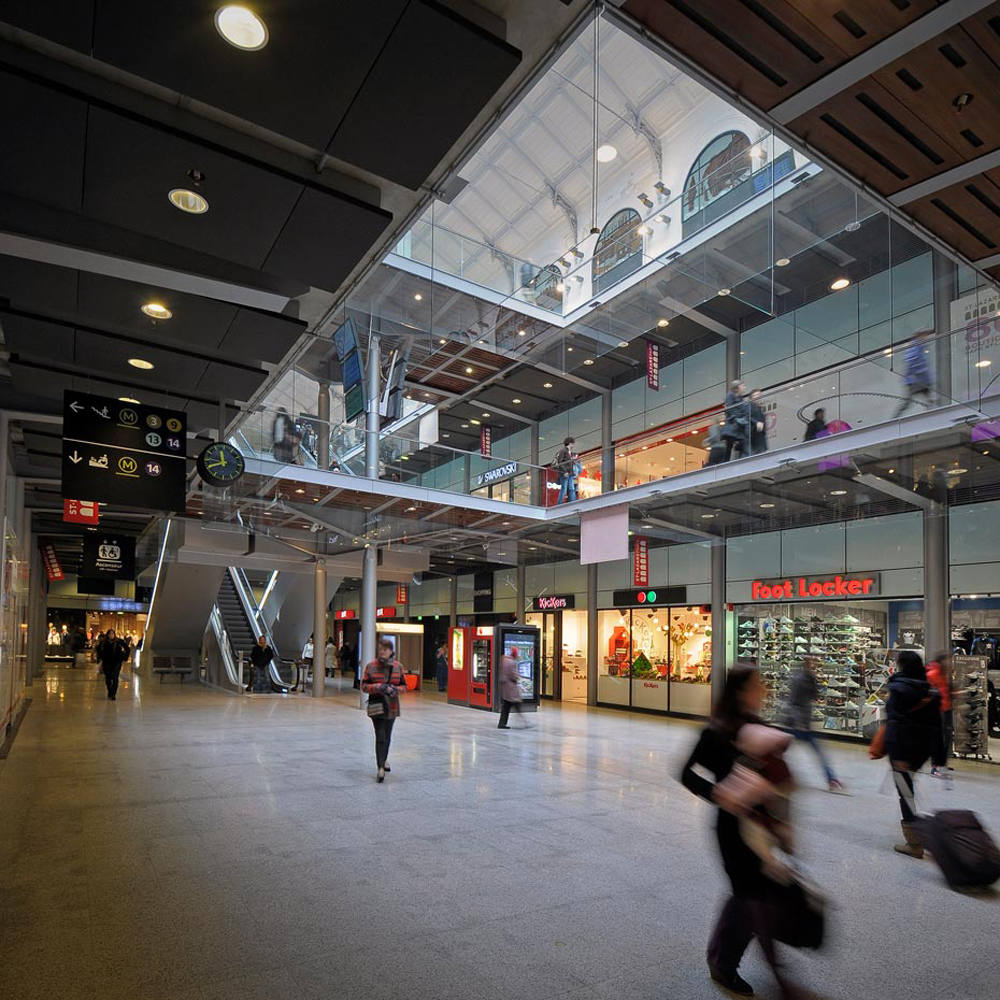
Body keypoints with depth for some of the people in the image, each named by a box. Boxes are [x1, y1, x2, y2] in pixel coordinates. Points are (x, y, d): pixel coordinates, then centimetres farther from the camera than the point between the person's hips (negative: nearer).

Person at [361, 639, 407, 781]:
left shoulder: (398, 667, 0)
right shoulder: (370, 666, -6)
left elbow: (404, 685, 7)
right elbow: (364, 686, -4)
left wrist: (395, 689, -15)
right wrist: (378, 687, -20)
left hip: (392, 706, 3)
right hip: (376, 706, -3)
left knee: (387, 736, 17)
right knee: (380, 737, -8)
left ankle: (384, 759, 41)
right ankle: (380, 768, -5)